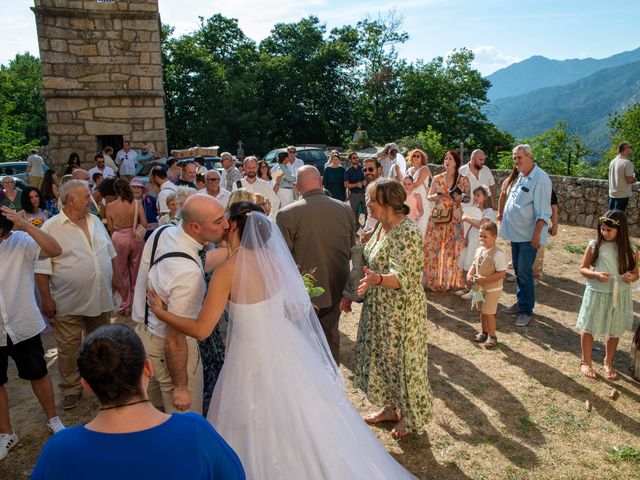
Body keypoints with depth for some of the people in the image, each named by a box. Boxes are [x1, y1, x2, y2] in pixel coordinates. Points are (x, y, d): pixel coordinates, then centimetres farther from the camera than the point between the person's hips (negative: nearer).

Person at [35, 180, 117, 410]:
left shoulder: (95, 221, 5)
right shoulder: (51, 227, -12)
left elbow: (109, 253, 15)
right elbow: (42, 268, -11)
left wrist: (115, 278, 15)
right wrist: (46, 299, -12)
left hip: (101, 298, 5)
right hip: (69, 303, -5)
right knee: (68, 348, 8)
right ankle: (71, 389, 26)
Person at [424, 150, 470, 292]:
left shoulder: (463, 179, 1)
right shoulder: (437, 178, 5)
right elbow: (428, 197, 8)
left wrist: (461, 197, -15)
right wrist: (434, 197, -14)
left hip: (454, 218, -1)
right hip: (437, 217, 1)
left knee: (452, 248, 2)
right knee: (433, 247, 1)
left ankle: (450, 280, 17)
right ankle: (433, 279, 14)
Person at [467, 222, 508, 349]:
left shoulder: (498, 254, -22)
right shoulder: (479, 250, 2)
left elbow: (501, 273, -23)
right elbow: (474, 265, 13)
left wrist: (485, 279, -27)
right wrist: (469, 275, -5)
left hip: (492, 289, -7)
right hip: (480, 288, 7)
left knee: (488, 313, -2)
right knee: (482, 311, 18)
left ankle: (492, 336, 16)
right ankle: (484, 332, 36)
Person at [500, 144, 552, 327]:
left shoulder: (540, 178, -16)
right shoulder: (520, 176, 11)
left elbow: (543, 211, -18)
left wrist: (537, 234, -21)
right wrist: (504, 215, 17)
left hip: (529, 235, -8)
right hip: (516, 233, 8)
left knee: (524, 272, -5)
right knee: (518, 270, 16)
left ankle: (526, 310, 7)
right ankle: (521, 303, 29)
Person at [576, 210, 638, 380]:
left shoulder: (631, 250, -4)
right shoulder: (595, 245, -9)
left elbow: (635, 273, 7)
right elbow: (583, 269, -3)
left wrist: (632, 277, -16)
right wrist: (596, 275, -22)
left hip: (619, 296, 2)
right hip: (596, 294, -2)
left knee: (614, 331, 16)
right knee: (588, 329, 9)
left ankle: (608, 363, 38)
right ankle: (586, 362, 30)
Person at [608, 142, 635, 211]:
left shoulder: (612, 162, 8)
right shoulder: (627, 163, -16)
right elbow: (629, 180, -18)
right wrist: (634, 179, 2)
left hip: (612, 194, 8)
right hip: (622, 195, -8)